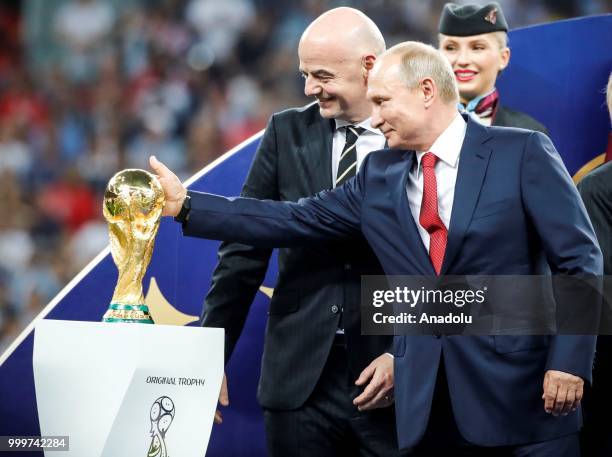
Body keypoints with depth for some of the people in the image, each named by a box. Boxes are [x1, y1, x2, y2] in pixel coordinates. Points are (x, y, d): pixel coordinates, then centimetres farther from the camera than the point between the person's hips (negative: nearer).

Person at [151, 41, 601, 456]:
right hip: (427, 402, 5)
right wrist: (186, 204, 9)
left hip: (523, 391, -5)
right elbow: (295, 220, 12)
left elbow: (579, 260, -6)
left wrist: (571, 361, -13)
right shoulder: (380, 175, 12)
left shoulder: (522, 152, -3)